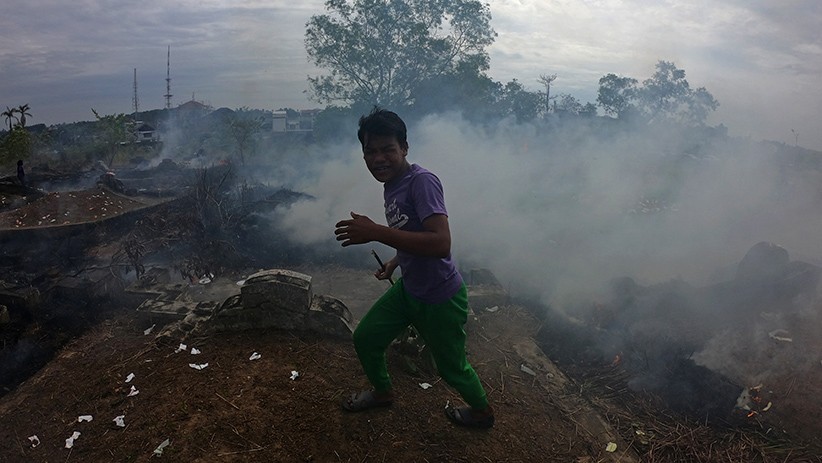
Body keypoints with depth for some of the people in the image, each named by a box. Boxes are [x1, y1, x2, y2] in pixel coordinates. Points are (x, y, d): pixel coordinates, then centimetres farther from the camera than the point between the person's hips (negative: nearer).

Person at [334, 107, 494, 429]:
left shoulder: (422, 181, -25)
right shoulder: (391, 184, 2)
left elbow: (440, 243, -37)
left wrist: (375, 232, -36)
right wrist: (395, 262, 9)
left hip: (441, 298, -8)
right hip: (408, 289, 8)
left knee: (451, 367, 12)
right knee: (365, 338, 16)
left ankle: (482, 412, 44)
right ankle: (382, 391, 45)